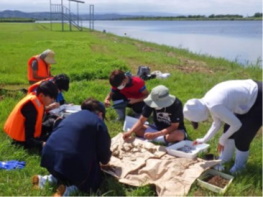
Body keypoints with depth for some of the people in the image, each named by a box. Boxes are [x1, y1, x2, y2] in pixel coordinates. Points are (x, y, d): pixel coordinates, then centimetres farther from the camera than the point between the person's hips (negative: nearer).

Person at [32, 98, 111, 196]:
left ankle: (51, 179, 11)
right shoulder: (98, 123, 2)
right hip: (72, 163, -7)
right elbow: (104, 154, 7)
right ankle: (69, 189, -8)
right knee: (94, 182, 16)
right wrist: (105, 160, 31)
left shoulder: (72, 116, 22)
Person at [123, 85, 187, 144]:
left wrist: (156, 134, -36)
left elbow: (174, 127, -25)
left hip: (174, 130, -3)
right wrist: (130, 132, -31)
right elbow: (141, 120, -15)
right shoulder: (151, 102, -19)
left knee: (179, 135, -39)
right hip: (158, 128, 3)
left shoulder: (176, 104, -28)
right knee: (137, 129, -17)